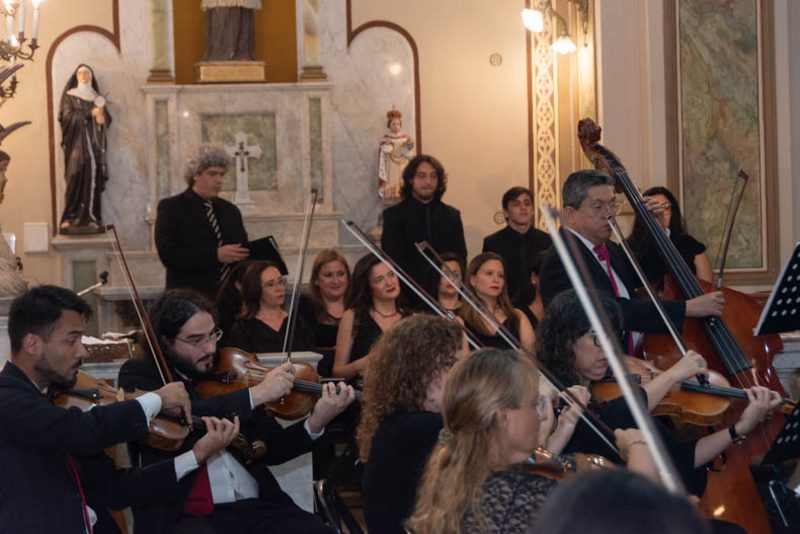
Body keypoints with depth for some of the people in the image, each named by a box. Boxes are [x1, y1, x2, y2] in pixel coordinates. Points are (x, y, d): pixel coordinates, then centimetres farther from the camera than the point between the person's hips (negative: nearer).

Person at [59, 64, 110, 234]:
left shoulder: (97, 97, 16)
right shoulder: (69, 96, 5)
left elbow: (107, 119, 12)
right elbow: (68, 116, -9)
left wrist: (102, 116, -11)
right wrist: (90, 113, -12)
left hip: (94, 144, 4)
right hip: (77, 143, -4)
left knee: (93, 179, -3)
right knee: (76, 178, -12)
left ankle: (91, 217, -3)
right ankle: (70, 217, -12)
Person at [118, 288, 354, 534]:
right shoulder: (139, 375, 3)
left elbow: (270, 449, 14)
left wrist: (316, 423, -4)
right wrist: (254, 394, -16)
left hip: (256, 506, 4)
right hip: (185, 514, -4)